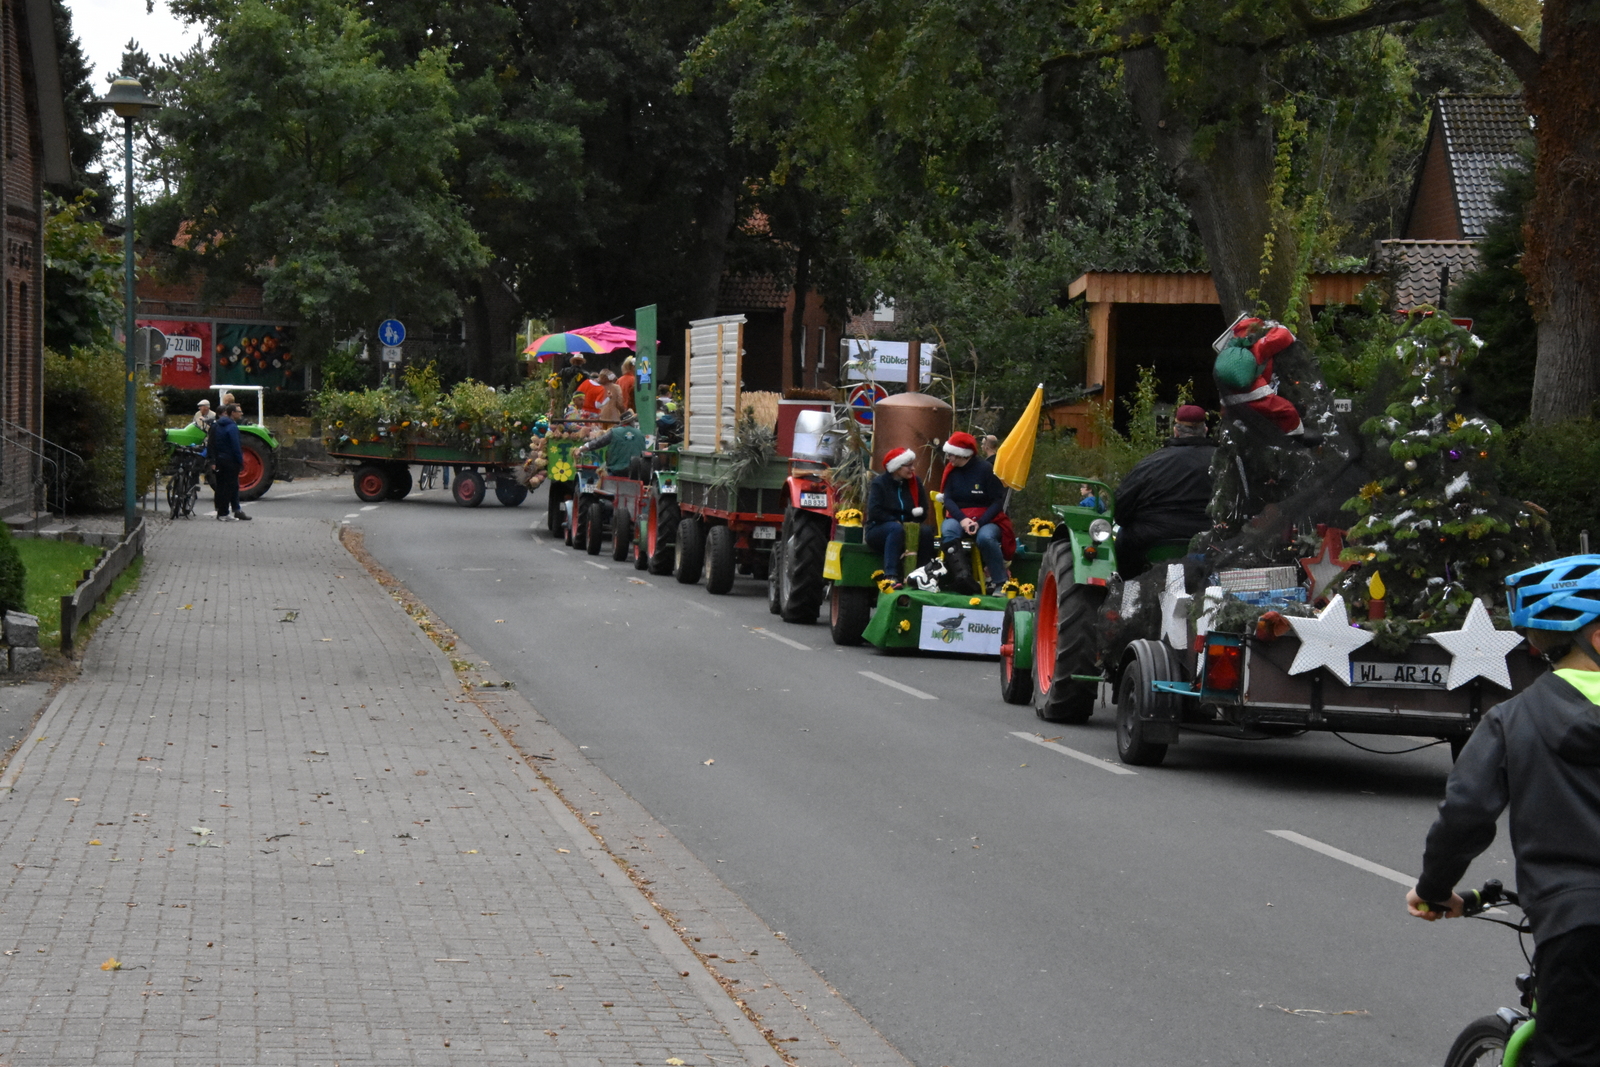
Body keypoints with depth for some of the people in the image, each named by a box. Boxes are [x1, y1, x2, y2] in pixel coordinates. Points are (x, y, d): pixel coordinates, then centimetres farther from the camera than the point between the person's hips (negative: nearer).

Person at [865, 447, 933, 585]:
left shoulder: (915, 483, 8)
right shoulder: (879, 483, -5)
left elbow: (923, 510, 4)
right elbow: (874, 512, -17)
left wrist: (911, 523, -13)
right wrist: (896, 522, -19)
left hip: (907, 529, 4)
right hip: (878, 531, -4)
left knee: (926, 530, -26)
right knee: (896, 528, -38)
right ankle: (890, 576, -47)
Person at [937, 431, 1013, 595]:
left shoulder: (985, 469, -9)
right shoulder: (952, 470, 4)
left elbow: (998, 501, -10)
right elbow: (948, 499, -2)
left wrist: (980, 522, -22)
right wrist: (962, 519, -21)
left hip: (987, 519, -3)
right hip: (959, 517, 3)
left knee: (986, 537, -37)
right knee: (948, 530, -32)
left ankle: (1000, 583, -23)